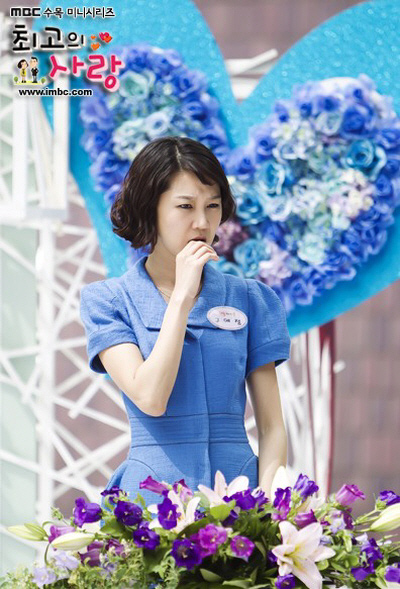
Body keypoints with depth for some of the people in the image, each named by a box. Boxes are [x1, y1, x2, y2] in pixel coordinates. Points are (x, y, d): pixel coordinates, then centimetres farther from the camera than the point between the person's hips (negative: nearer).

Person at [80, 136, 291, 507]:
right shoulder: (107, 300, 5)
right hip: (152, 495, -2)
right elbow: (150, 398, -10)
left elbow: (271, 427, 8)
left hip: (238, 491, 2)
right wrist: (182, 297, -7)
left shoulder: (249, 299, 11)